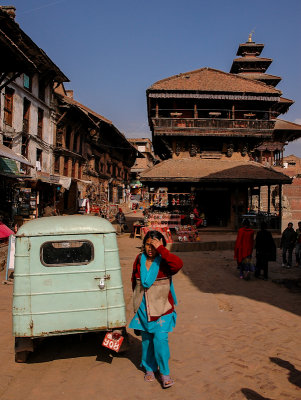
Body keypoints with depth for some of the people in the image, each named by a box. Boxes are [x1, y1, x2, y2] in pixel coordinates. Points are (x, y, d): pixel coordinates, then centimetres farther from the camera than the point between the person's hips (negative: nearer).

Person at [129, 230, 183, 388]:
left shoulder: (164, 261, -13)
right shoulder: (139, 259, 0)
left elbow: (178, 264, -36)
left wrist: (161, 249, -33)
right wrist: (137, 299, 17)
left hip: (162, 310, -4)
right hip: (143, 309, 4)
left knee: (160, 340, -8)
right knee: (146, 340, 15)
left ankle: (164, 373, 11)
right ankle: (149, 369, 34)